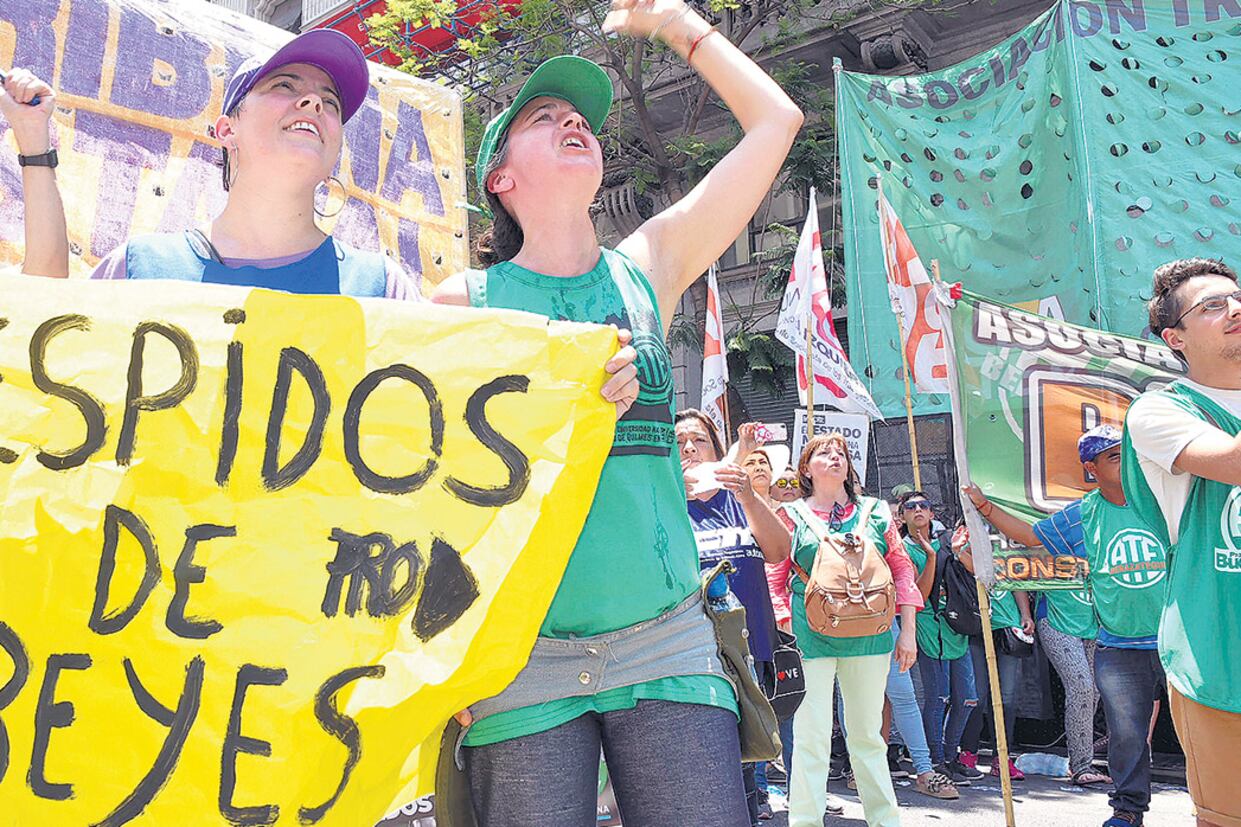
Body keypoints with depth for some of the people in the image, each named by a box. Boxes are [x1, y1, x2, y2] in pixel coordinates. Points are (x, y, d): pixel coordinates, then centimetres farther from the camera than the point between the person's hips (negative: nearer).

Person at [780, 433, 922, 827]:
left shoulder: (875, 511, 11)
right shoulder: (793, 516, 5)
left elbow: (902, 569, 12)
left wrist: (908, 631, 6)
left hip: (870, 633, 2)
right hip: (810, 636, -2)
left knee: (867, 733, 11)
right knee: (811, 735, -4)